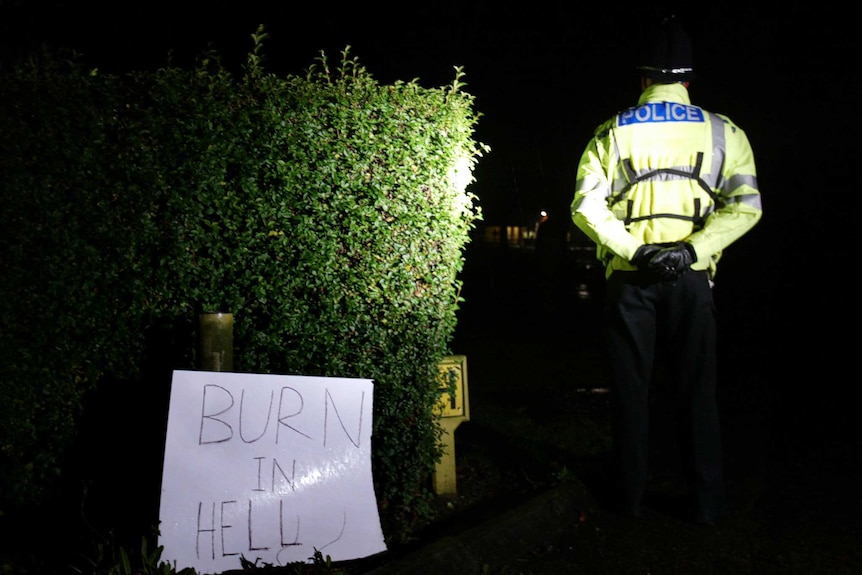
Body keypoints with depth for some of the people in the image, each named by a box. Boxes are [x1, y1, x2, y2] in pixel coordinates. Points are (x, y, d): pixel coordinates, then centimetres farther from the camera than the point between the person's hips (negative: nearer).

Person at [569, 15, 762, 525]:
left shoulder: (613, 133, 5)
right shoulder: (723, 132, 6)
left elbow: (586, 205, -6)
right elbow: (745, 205, -6)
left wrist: (635, 251, -11)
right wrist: (692, 250, -12)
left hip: (630, 276, 0)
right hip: (691, 277, 0)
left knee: (632, 389, 10)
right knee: (698, 391, 9)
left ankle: (633, 497, 18)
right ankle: (708, 503, 15)